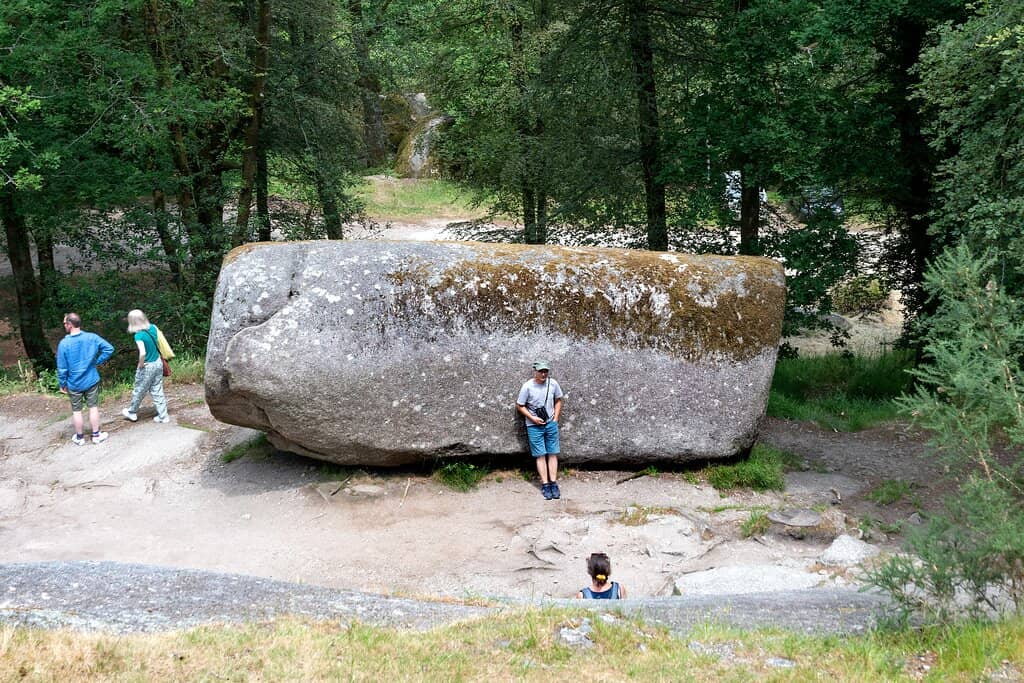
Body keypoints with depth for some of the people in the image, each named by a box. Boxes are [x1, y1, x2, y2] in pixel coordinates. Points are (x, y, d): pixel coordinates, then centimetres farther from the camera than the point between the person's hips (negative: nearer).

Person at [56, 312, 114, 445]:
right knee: (93, 407, 13)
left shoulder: (64, 343, -16)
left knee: (76, 410, 12)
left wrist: (62, 384, 2)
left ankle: (79, 437, 24)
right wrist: (97, 361, -1)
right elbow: (109, 348, -9)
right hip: (91, 380, 1)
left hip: (74, 383, -1)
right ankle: (96, 435, 21)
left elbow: (62, 367, -11)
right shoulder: (92, 338, -10)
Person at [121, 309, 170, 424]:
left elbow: (142, 353, -32)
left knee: (139, 391, 16)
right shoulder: (153, 327, -5)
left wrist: (140, 365, -16)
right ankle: (163, 416, 20)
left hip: (147, 366, -6)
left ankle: (132, 413, 36)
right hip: (158, 363, 6)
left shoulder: (138, 335, -24)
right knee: (157, 391, 16)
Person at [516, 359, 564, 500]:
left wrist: (555, 418, 4)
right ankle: (545, 485, 2)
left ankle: (553, 483, 9)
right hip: (534, 426, -3)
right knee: (540, 455, -1)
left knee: (553, 454, 4)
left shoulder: (553, 384, -5)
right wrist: (532, 418, -12)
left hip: (551, 424, 3)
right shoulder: (527, 386, -13)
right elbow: (519, 406, -5)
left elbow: (558, 400, 11)